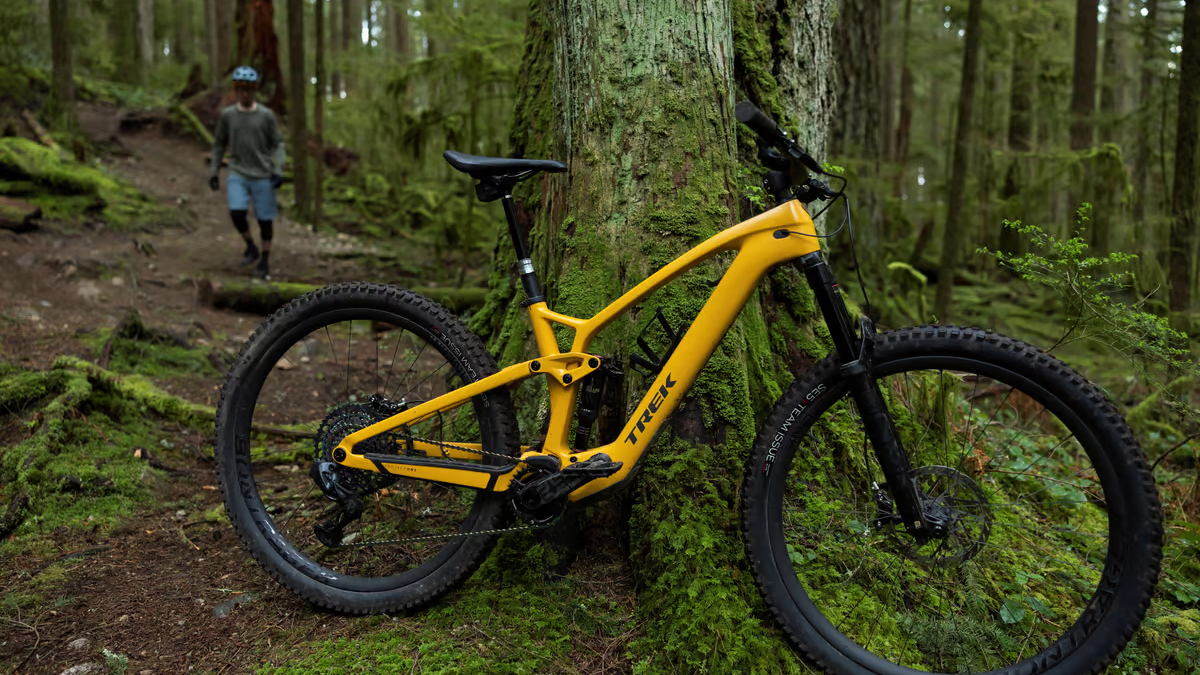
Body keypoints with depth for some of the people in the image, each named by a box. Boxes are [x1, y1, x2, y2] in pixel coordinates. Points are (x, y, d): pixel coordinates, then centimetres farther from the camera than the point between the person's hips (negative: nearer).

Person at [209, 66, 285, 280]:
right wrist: (214, 172, 9)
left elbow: (278, 144, 2)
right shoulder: (227, 115, 3)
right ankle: (251, 248, 7)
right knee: (236, 212, -17)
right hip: (238, 174, 1)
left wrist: (278, 170, -10)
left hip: (263, 176, -1)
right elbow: (219, 144, 12)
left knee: (265, 219, 2)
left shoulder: (266, 115, -2)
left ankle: (265, 262, 15)